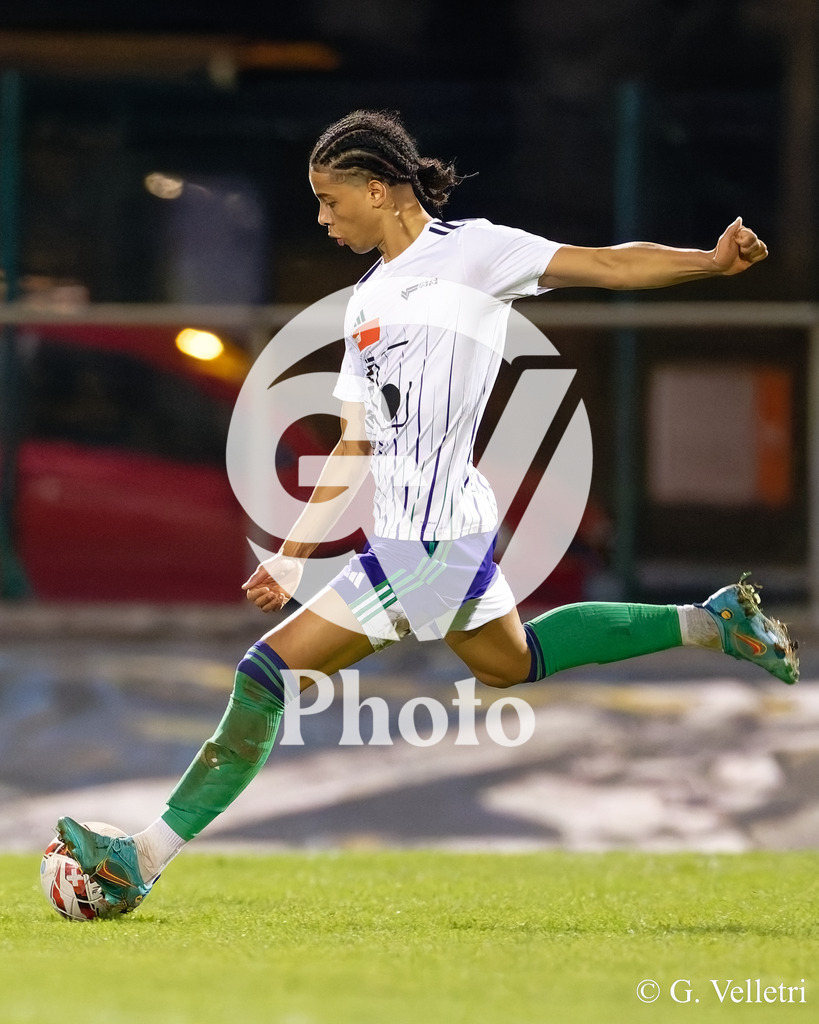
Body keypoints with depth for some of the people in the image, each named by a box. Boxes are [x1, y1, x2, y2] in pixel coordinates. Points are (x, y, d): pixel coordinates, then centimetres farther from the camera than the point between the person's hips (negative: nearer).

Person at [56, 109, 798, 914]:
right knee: (513, 662, 28)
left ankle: (144, 860, -6)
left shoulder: (468, 251, -6)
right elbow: (357, 446, 20)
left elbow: (605, 264, -10)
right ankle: (710, 622, 36)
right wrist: (293, 556, 19)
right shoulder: (369, 300, 17)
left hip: (430, 542, -10)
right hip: (422, 535, 10)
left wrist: (713, 261, -22)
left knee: (269, 673, -10)